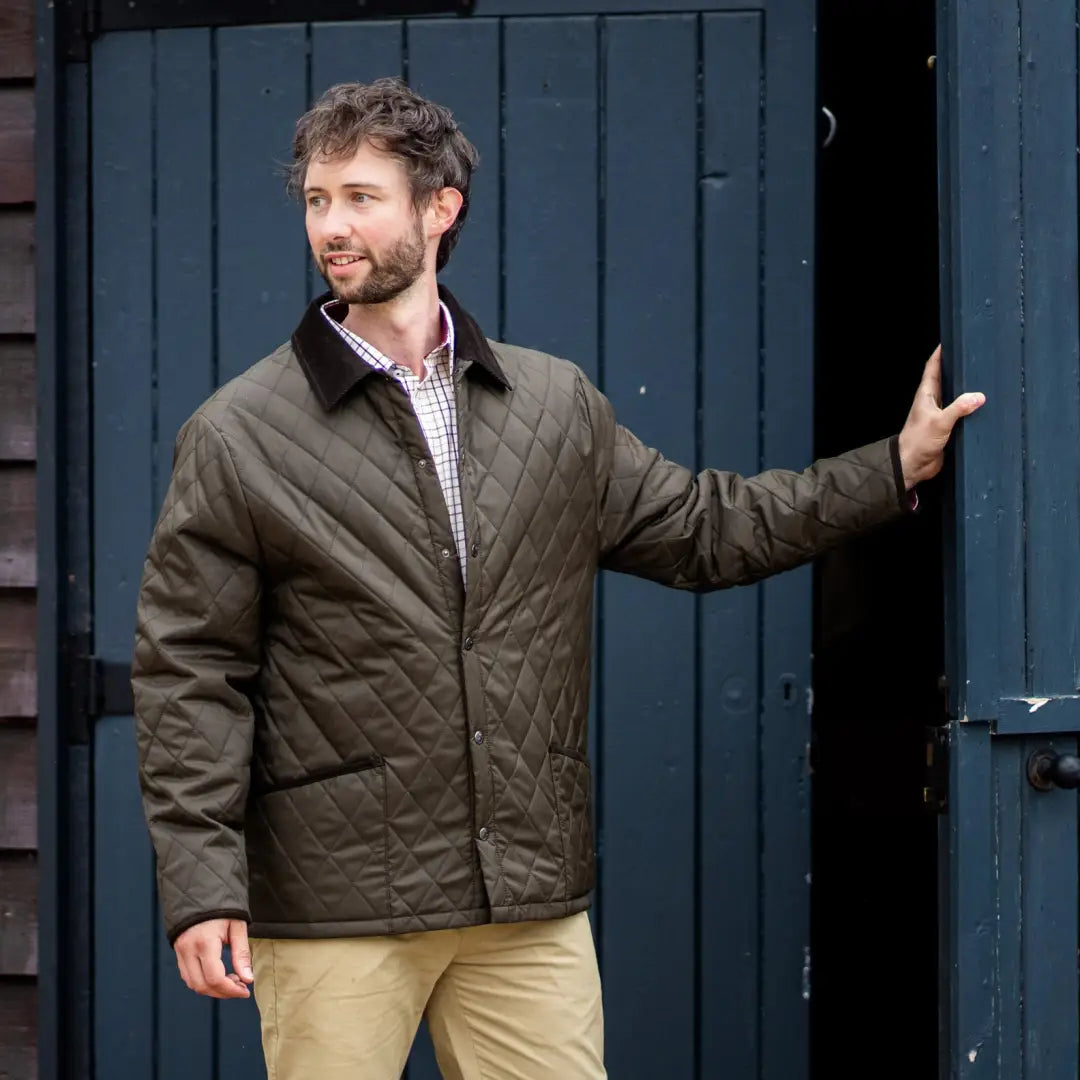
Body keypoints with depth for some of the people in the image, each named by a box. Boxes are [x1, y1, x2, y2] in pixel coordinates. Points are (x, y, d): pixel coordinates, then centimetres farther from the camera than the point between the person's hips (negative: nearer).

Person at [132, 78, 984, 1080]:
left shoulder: (557, 405, 11)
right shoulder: (237, 436, 0)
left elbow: (701, 528, 20)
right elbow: (189, 672, -2)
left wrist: (897, 465, 17)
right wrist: (202, 883, -10)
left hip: (531, 898, 3)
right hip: (334, 906, -3)